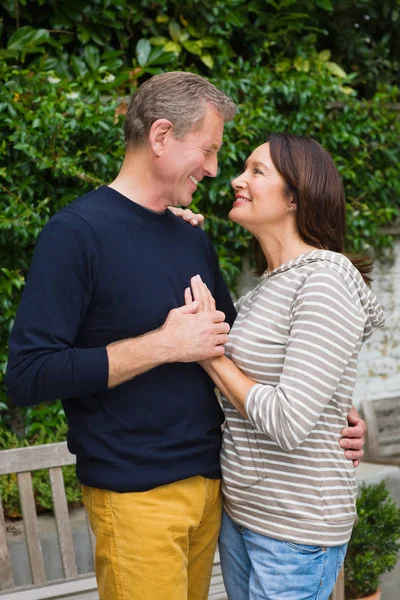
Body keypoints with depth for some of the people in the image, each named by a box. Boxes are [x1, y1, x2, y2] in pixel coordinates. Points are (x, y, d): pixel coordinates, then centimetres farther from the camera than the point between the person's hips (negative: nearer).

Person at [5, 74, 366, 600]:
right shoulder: (76, 232, -13)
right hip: (136, 495, -7)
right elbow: (27, 375, -18)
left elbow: (230, 345, 19)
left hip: (209, 479, 7)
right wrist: (162, 346, -20)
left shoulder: (194, 241, 10)